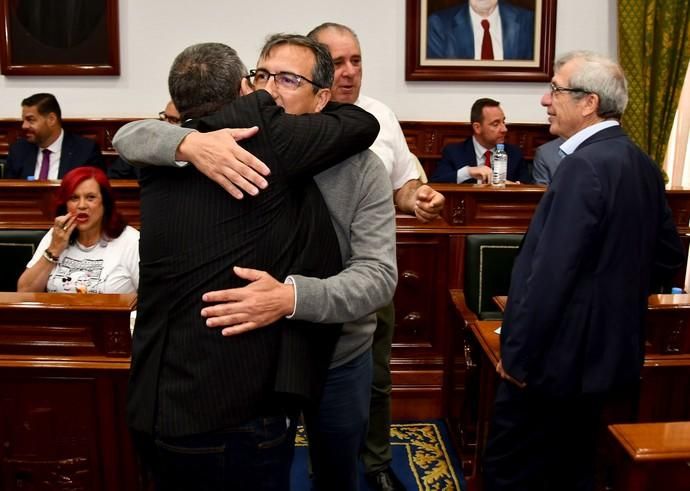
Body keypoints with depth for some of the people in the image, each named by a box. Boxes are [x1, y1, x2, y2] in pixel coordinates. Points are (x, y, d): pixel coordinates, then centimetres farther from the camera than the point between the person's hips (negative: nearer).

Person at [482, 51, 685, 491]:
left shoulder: (584, 166, -21)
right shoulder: (642, 163, 6)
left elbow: (551, 273, -24)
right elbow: (669, 257, 14)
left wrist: (516, 354, -16)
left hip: (559, 356, -9)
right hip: (605, 353, 9)